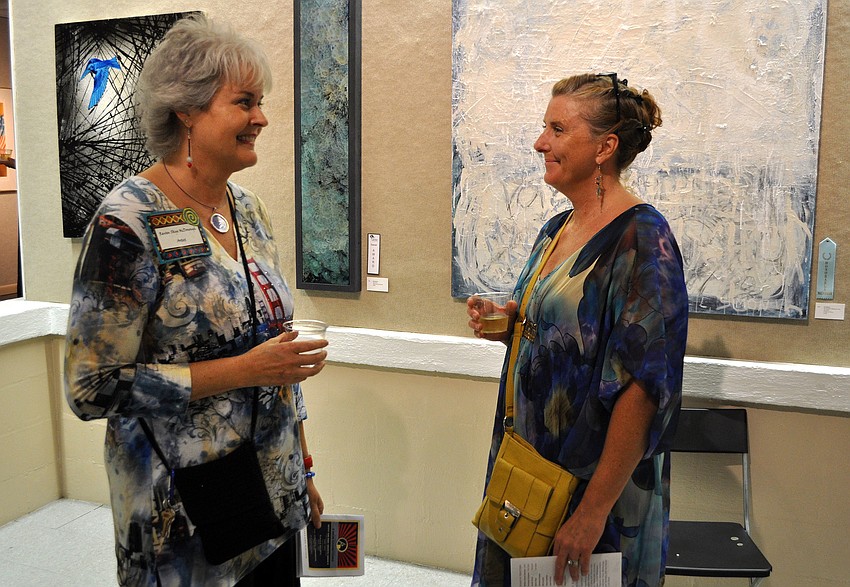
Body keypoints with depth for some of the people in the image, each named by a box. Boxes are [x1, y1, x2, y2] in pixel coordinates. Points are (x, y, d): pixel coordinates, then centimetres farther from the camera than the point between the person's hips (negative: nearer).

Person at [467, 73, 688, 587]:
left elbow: (642, 386, -23)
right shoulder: (556, 230, 7)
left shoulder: (642, 239, -19)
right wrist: (507, 327, -3)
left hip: (593, 481, -8)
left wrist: (594, 510, -24)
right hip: (528, 464, 8)